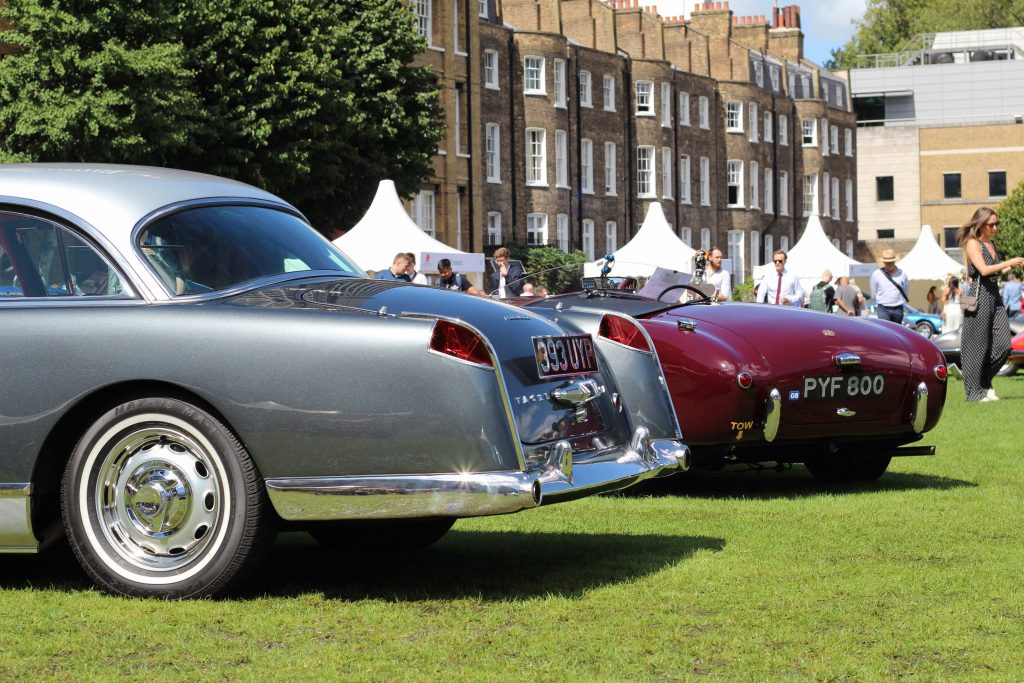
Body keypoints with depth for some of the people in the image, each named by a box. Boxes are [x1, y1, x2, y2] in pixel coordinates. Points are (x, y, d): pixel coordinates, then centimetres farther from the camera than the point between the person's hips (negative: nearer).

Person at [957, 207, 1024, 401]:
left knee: (1003, 345, 1)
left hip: (995, 296, 8)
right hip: (979, 297, -8)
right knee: (977, 347, -3)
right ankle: (974, 392, 4)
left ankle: (984, 382, 17)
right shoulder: (972, 243, -8)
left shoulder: (990, 244, 18)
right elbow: (984, 269, -19)